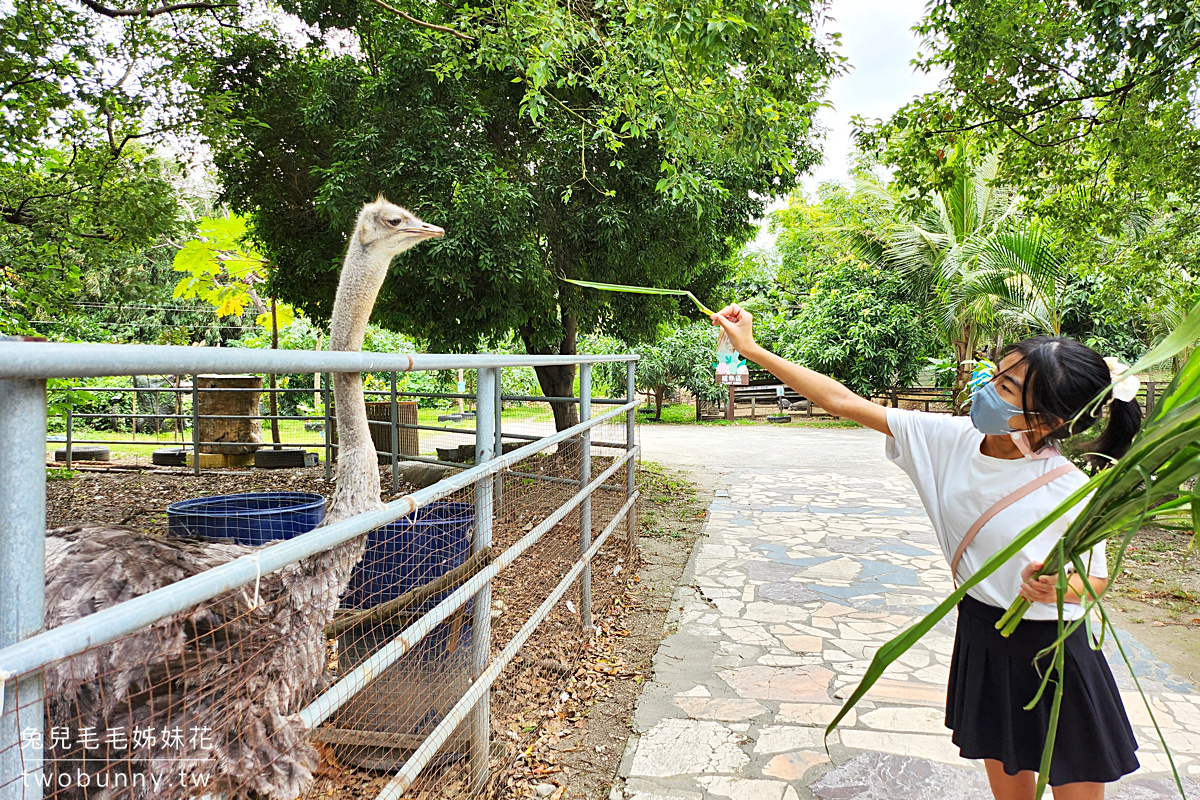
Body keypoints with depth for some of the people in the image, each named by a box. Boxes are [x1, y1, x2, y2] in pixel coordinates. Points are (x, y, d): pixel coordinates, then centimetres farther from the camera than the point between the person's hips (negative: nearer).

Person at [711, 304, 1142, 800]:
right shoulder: (952, 439, -14)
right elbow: (842, 402, -12)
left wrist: (1060, 588, -32)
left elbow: (1096, 580, -6)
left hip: (1053, 653, -4)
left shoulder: (1070, 492, -23)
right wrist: (752, 349, -12)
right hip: (981, 640, 4)